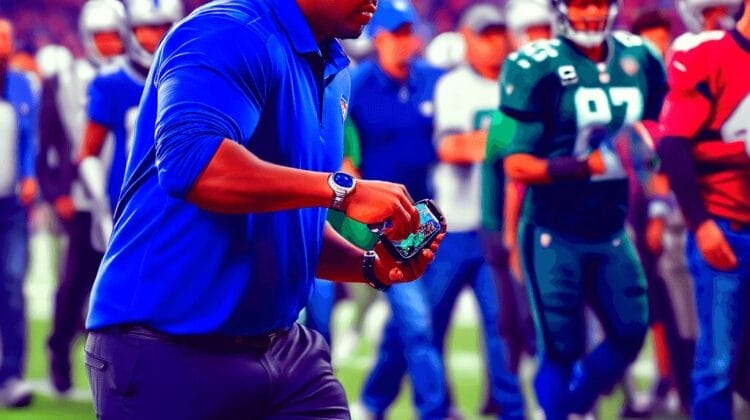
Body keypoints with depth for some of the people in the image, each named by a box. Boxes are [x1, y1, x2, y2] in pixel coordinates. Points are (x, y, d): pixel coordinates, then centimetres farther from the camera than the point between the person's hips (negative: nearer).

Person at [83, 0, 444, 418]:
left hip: (282, 347, 8)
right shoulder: (230, 35, -15)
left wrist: (371, 266, 2)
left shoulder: (334, 73, 12)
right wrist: (343, 190, -30)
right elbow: (189, 158, -33)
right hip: (173, 352, -8)